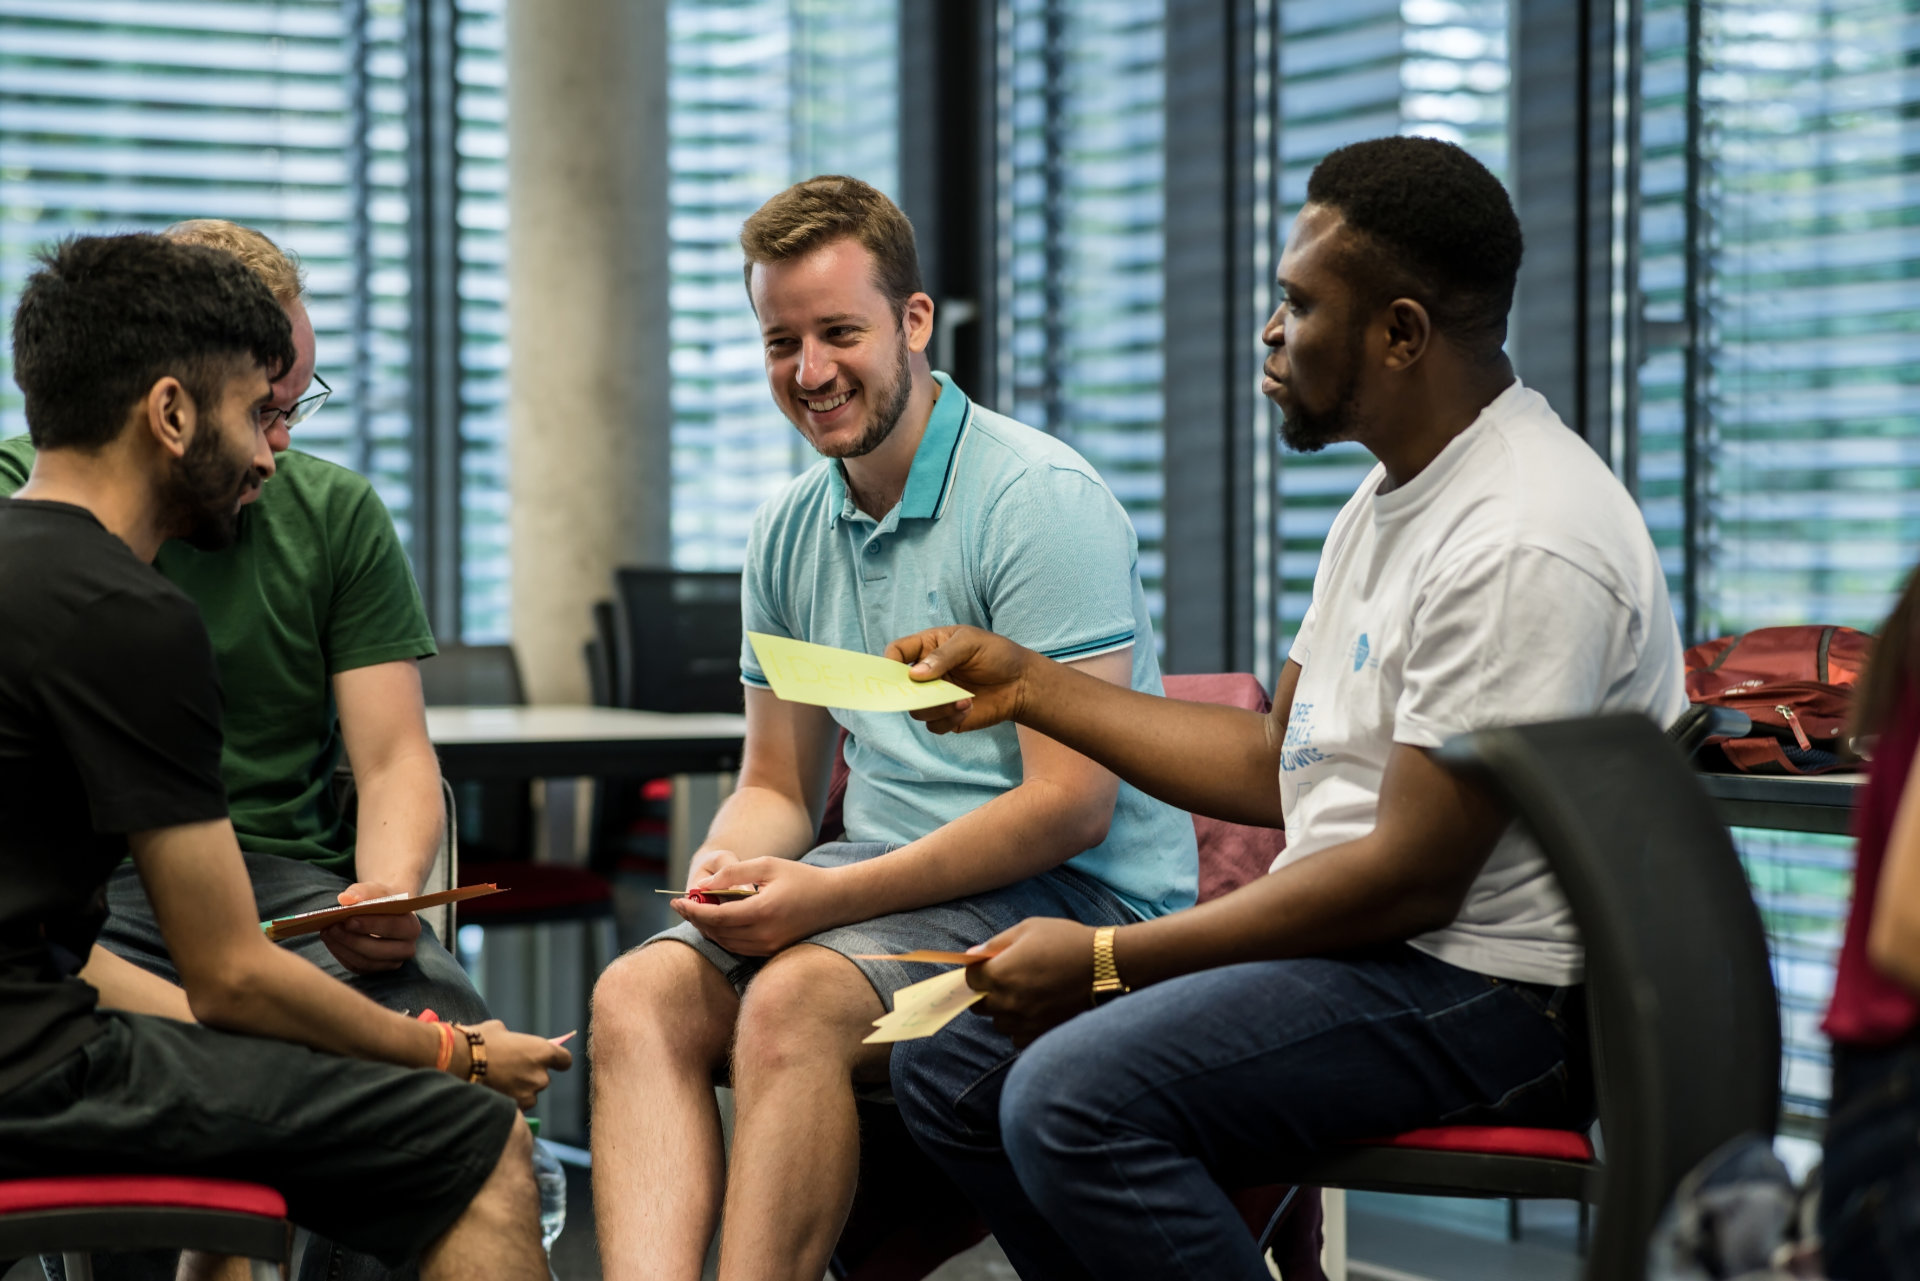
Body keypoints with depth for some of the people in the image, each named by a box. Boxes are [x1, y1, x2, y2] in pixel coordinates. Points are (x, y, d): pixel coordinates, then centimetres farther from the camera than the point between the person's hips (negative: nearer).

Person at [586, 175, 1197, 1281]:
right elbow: (779, 786, 19)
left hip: (1074, 897, -7)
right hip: (879, 884, 7)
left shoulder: (1042, 501, -11)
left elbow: (1072, 805, -16)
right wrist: (727, 868, -6)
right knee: (639, 993, -18)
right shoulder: (791, 533, 14)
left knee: (795, 1002, -32)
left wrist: (829, 896, -20)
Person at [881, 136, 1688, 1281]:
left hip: (1490, 990, -10)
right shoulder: (1387, 502, 14)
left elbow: (1409, 879, -22)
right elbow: (1278, 766, 21)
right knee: (948, 1069, 5)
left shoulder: (1523, 543, -20)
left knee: (1072, 1095, -28)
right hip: (1356, 943, 11)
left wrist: (1104, 961, -16)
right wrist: (1031, 686, 16)